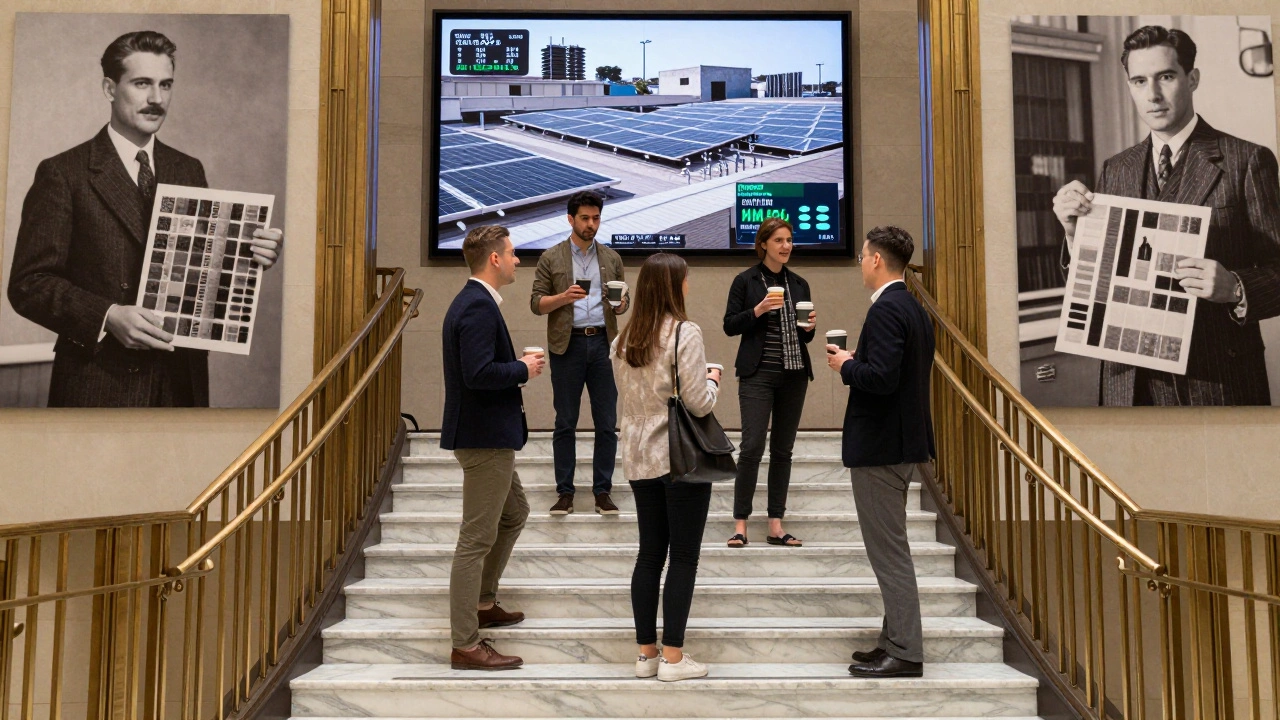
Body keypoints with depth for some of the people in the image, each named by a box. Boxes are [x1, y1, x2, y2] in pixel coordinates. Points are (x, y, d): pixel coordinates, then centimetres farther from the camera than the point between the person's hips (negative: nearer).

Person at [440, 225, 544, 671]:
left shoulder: (474, 302, 13)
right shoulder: (479, 308, -20)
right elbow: (478, 373, -29)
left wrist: (516, 364, 9)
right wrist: (524, 370, -14)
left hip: (489, 436, 11)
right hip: (484, 438, -11)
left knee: (514, 514, 26)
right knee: (477, 539, -4)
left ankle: (483, 604, 38)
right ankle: (465, 646, 6)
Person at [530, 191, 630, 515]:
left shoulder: (611, 258, 12)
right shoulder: (551, 258, 5)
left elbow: (624, 299, 14)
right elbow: (536, 303, 2)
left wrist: (621, 303, -9)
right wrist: (564, 297, -16)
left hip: (603, 342, 2)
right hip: (567, 344, -2)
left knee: (607, 423, 2)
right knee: (565, 423, 3)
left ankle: (602, 491, 11)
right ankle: (564, 492, 11)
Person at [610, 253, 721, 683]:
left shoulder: (623, 340, 7)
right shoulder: (684, 333, -14)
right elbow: (699, 404, -16)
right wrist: (713, 380, 5)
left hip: (640, 460, 6)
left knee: (650, 554, 12)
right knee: (683, 557, 3)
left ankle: (646, 653, 18)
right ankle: (672, 658, 8)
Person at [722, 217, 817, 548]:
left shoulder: (799, 284, 13)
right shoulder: (746, 280, 0)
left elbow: (804, 335, 18)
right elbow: (730, 326, -3)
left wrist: (809, 326, -4)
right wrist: (758, 310, -16)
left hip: (794, 374, 5)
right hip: (758, 374, -5)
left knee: (783, 450, 6)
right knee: (752, 447, -11)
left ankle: (776, 526, 12)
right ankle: (740, 524, -1)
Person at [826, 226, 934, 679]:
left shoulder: (886, 310, -18)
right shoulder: (914, 309, 13)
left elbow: (881, 377, -28)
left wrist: (846, 365, -11)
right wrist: (857, 361, 12)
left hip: (880, 447, -11)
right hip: (903, 441, 11)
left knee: (890, 552, -3)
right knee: (891, 549, 17)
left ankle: (905, 654, 4)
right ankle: (896, 641, 26)